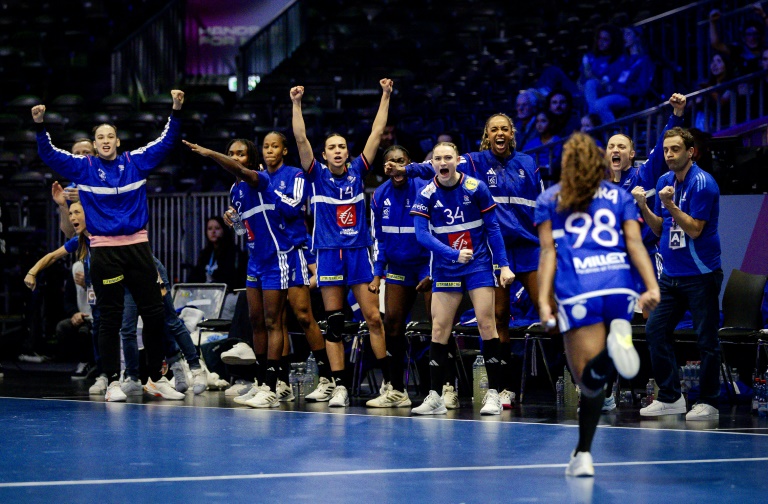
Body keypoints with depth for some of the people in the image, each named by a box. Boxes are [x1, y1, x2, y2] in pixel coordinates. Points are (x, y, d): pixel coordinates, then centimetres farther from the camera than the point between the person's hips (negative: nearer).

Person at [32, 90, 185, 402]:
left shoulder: (136, 162, 6)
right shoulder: (83, 168, 4)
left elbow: (166, 142, 5)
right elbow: (49, 154, -2)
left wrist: (176, 111, -7)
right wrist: (40, 125, -18)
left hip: (137, 246, 2)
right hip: (104, 250, -2)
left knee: (154, 314, 3)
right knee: (110, 319, 0)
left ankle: (156, 378, 15)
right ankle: (113, 382, 5)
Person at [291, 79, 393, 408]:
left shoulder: (357, 172, 7)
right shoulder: (318, 175, 4)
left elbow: (376, 133, 6)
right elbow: (301, 140, -6)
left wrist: (385, 97, 4)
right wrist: (297, 104, -14)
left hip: (359, 253, 1)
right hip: (328, 254, -1)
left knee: (373, 318, -2)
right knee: (334, 323, 1)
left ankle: (390, 383, 5)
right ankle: (337, 386, 3)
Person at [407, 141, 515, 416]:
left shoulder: (476, 188, -8)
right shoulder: (426, 194, -6)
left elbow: (492, 228, -1)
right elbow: (422, 234, -13)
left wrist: (503, 264, -5)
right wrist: (454, 254, -24)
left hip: (479, 264, -1)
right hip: (445, 268, 1)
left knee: (486, 323, -8)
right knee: (439, 328, -3)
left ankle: (493, 393, -3)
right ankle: (435, 397, 0)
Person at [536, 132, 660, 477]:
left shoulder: (549, 200, 17)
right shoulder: (621, 197, 20)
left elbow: (548, 251, 7)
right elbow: (635, 243, 6)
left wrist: (543, 300, 2)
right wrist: (652, 287, -2)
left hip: (577, 293, -2)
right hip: (620, 286, 2)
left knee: (589, 380, -9)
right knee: (591, 379, 13)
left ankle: (609, 356, -42)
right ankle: (582, 454, 5)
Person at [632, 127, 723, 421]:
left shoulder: (702, 183, -13)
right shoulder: (664, 181, 10)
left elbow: (694, 229, -17)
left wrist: (670, 205, -26)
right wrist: (644, 207, -2)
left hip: (700, 275, -8)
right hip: (671, 274, 8)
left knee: (706, 339, -2)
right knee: (655, 331, 3)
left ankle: (708, 403, 4)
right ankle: (670, 397, 10)